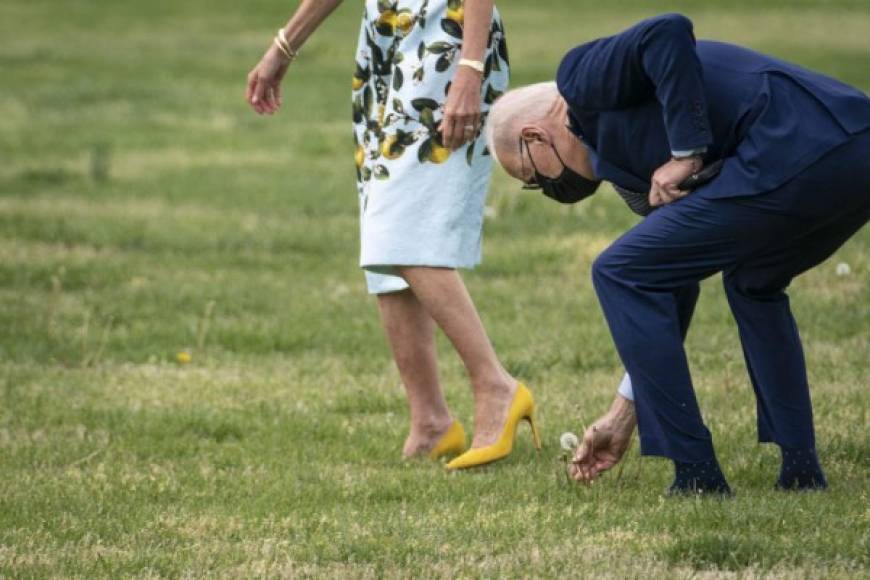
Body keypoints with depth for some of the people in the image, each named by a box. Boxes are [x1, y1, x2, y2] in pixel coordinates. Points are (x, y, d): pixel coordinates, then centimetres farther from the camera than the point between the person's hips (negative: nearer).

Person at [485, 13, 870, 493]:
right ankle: (800, 466, 27)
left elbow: (669, 34, -14)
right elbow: (671, 288, 36)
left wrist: (684, 155, -8)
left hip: (793, 160, -10)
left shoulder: (584, 78, 7)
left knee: (618, 274, 4)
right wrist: (624, 415, 40)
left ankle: (696, 473, 5)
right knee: (753, 284, 37)